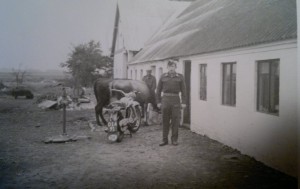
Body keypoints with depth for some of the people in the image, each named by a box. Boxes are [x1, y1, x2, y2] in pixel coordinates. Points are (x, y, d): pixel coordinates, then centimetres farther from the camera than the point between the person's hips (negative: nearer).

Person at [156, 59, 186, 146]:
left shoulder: (180, 77, 5)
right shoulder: (163, 77, 7)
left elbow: (183, 90, 4)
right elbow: (158, 90, 10)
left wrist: (183, 102, -2)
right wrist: (158, 102, 5)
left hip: (176, 100, -1)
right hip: (165, 99, 1)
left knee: (175, 121, 2)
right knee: (165, 121, 5)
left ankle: (174, 139, 13)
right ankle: (165, 140, 14)